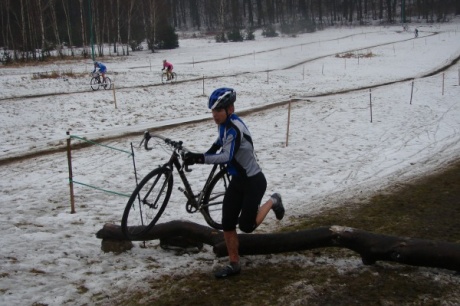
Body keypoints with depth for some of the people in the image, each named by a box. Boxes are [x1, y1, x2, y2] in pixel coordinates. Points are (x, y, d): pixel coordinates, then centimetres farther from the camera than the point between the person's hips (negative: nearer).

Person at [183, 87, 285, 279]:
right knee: (227, 223, 3)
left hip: (254, 181, -8)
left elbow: (227, 157, -39)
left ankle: (272, 202, 21)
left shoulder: (234, 127, -27)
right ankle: (234, 265, 17)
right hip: (237, 180, 8)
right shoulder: (224, 124, 1)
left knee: (246, 226, -4)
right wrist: (201, 157, 7)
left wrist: (200, 158, -47)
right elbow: (219, 143, 21)